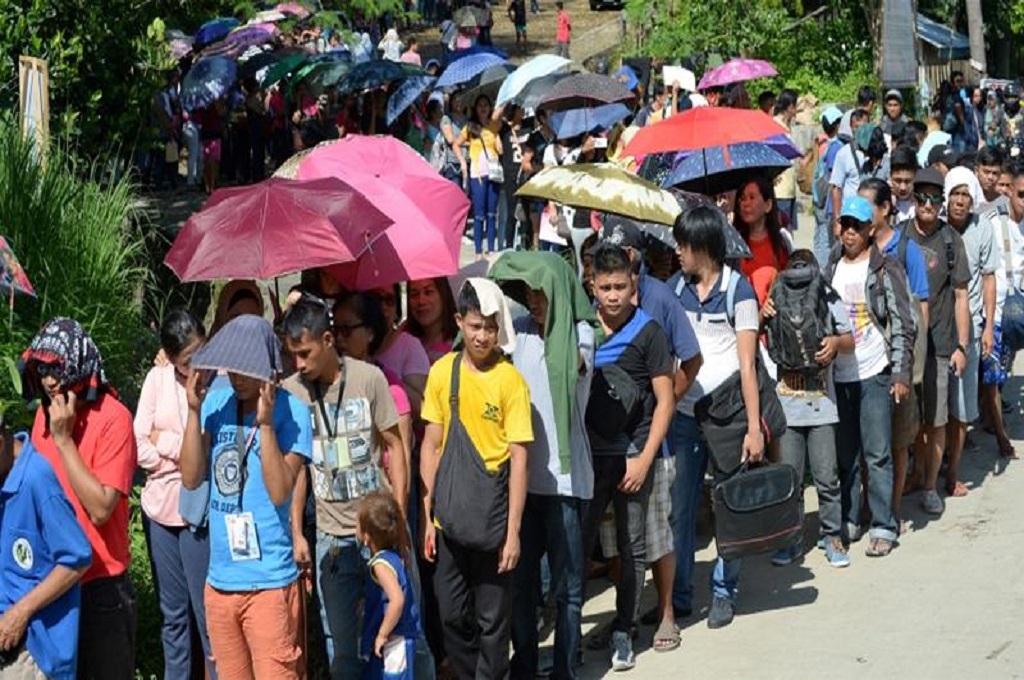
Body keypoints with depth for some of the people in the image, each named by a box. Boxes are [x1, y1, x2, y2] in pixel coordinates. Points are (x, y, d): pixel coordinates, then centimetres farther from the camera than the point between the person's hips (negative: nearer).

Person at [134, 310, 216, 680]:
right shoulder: (158, 378, 0)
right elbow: (139, 447, -1)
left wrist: (164, 442, -8)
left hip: (201, 512, -4)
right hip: (160, 508, 4)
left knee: (207, 614, 0)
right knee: (172, 614, 15)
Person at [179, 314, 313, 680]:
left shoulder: (291, 411, -11)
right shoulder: (216, 403, 3)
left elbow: (280, 492, -18)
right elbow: (191, 478, -3)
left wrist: (264, 423, -24)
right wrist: (194, 411, -10)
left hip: (269, 582, -6)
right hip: (220, 579, 6)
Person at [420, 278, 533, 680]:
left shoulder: (510, 380, -8)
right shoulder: (442, 372, 2)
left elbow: (518, 458, -8)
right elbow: (431, 445, 7)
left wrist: (512, 532, -10)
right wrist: (427, 515, 3)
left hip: (493, 521, -3)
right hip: (449, 519, 3)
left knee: (492, 621, 7)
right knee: (453, 616, 12)